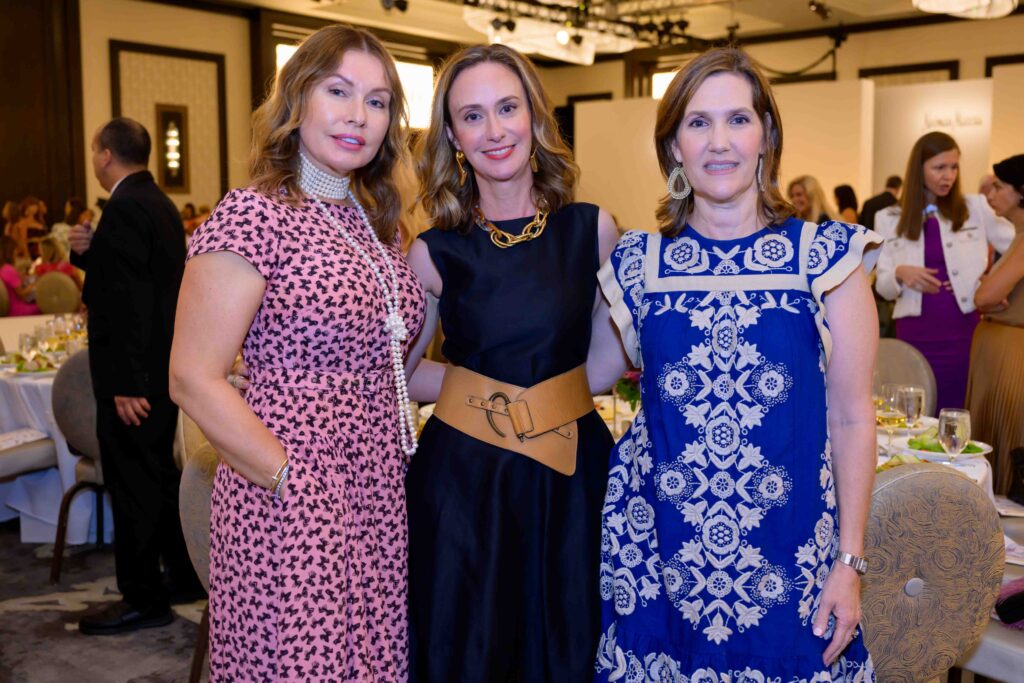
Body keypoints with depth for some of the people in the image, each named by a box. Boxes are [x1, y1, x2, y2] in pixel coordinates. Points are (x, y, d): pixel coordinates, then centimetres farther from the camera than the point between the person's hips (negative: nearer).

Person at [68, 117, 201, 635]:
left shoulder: (125, 208, -18)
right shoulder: (159, 204, 13)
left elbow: (131, 300, -23)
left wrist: (125, 384, -23)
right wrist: (89, 251, 2)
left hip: (135, 374, -10)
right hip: (163, 365, 10)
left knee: (132, 481, 0)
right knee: (159, 472, 19)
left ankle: (143, 599, 10)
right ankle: (185, 576, 30)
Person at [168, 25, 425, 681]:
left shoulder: (378, 222, 12)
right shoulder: (252, 215, -10)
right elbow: (193, 379, -14)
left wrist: (410, 451, 8)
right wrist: (293, 479, -15)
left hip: (387, 498, 7)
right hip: (293, 504, -7)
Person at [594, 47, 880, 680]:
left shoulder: (826, 256, -5)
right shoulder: (638, 262, -1)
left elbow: (851, 418, -3)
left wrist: (851, 561, -3)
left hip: (788, 554, -1)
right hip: (661, 551, 2)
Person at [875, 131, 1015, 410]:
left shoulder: (975, 208, 5)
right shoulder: (889, 219, 5)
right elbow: (883, 288, 5)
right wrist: (899, 273, -15)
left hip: (964, 330, 0)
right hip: (916, 334, 0)